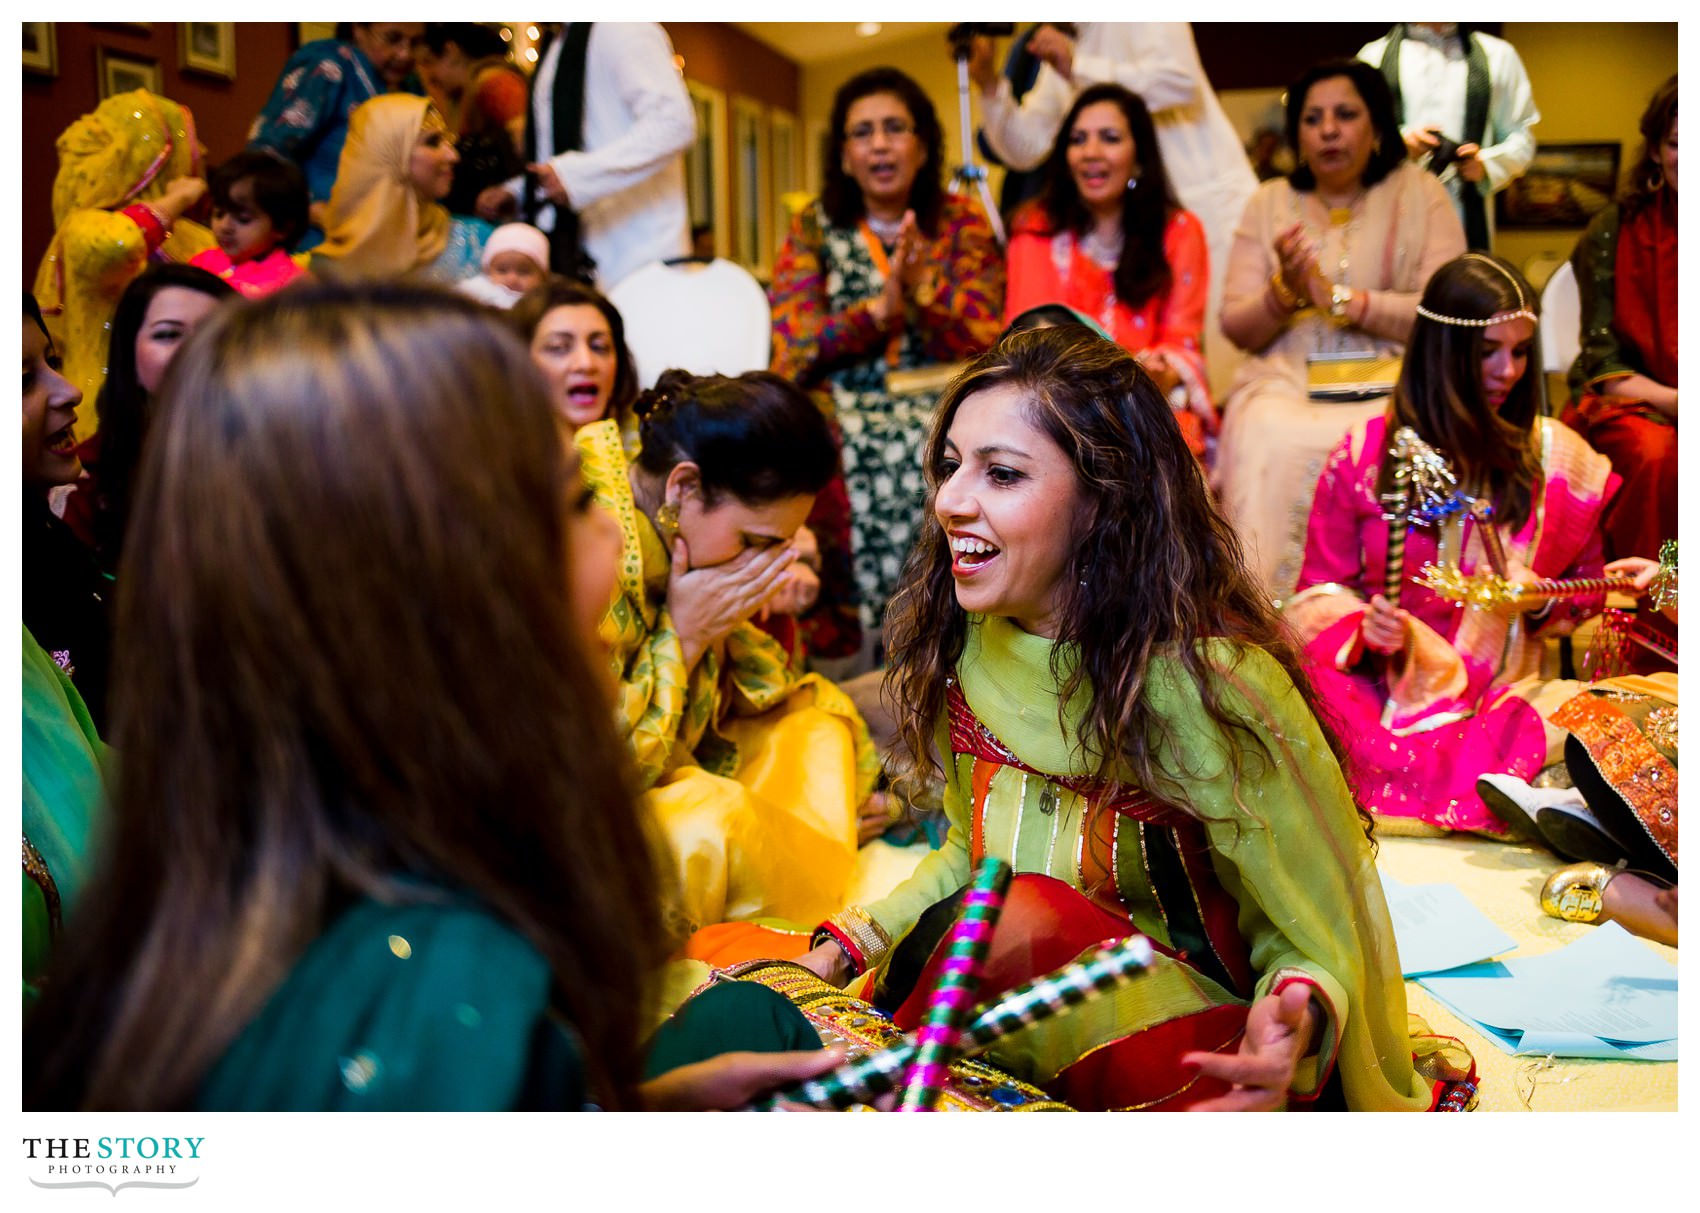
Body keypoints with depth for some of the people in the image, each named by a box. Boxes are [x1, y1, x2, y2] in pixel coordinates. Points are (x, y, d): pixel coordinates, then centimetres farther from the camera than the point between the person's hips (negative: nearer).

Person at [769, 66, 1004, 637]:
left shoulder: (962, 222, 8)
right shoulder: (813, 227, 9)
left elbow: (982, 343, 0)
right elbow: (793, 344, -2)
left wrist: (923, 285, -18)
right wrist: (879, 310, -15)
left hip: (938, 402, 0)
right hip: (842, 403, 0)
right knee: (852, 464, -31)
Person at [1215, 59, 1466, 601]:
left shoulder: (1419, 195, 10)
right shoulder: (1270, 204, 16)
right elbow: (1236, 327, 10)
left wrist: (1339, 298, -9)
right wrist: (1284, 292, -10)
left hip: (1388, 383, -1)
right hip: (1287, 381, 2)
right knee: (1267, 438, -32)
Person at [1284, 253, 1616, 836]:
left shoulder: (1557, 456, 8)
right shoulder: (1364, 453, 4)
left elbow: (1587, 589, 18)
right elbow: (1321, 588, 8)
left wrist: (1540, 602, -6)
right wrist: (1365, 625, -15)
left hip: (1510, 692, 2)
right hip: (1383, 691, -2)